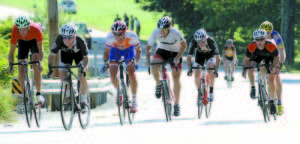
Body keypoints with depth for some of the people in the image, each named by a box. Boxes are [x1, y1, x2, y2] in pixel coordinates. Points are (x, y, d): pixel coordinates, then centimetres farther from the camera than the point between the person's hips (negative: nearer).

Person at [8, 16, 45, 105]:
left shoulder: (36, 30, -40)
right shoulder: (15, 32, -36)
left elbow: (40, 50, -32)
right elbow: (11, 52, -29)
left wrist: (40, 62, -48)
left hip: (34, 41, -1)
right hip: (22, 42, 1)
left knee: (36, 66, -24)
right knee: (21, 70, -9)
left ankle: (38, 94, -17)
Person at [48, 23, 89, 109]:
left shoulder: (80, 41, -40)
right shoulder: (59, 40, -38)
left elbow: (85, 57, -30)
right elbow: (52, 55, -30)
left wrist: (84, 68, -49)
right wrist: (50, 68, -45)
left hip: (79, 53, -2)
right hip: (65, 53, 2)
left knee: (82, 77, -15)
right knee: (63, 76, -10)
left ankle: (84, 101, 4)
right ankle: (69, 95, 18)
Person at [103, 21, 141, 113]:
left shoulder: (132, 36, -36)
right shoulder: (110, 37, -34)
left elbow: (138, 50, -20)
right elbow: (107, 51, -16)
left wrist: (135, 62, -33)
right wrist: (106, 62, -30)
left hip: (129, 50, -1)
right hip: (115, 50, 1)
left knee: (131, 73, -19)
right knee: (112, 74, -15)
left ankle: (134, 102, -10)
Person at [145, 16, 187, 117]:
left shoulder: (175, 33, -31)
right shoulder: (156, 32, -24)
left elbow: (183, 46, -18)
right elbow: (148, 47, -14)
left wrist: (177, 58, -30)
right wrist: (147, 60, -28)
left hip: (175, 53, -2)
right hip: (162, 51, 2)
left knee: (176, 79, -5)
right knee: (154, 67, -28)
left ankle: (177, 104, 6)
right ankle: (158, 84, 2)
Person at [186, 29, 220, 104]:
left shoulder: (211, 42, -40)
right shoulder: (193, 42, -35)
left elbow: (218, 58, -36)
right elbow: (189, 57, -30)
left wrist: (216, 70, -48)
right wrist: (189, 69, -45)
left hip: (210, 53, -2)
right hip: (200, 54, 2)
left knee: (211, 69, -26)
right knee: (197, 74, -9)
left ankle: (211, 92, -12)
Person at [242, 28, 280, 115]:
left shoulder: (272, 46, -39)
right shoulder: (251, 47, -37)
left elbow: (276, 57, -19)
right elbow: (246, 59, -19)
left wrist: (274, 66, -35)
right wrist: (245, 68, -36)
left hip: (269, 57, -1)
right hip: (257, 55, 1)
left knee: (271, 79, -9)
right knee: (251, 67, -28)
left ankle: (272, 102, 5)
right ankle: (252, 87, -3)